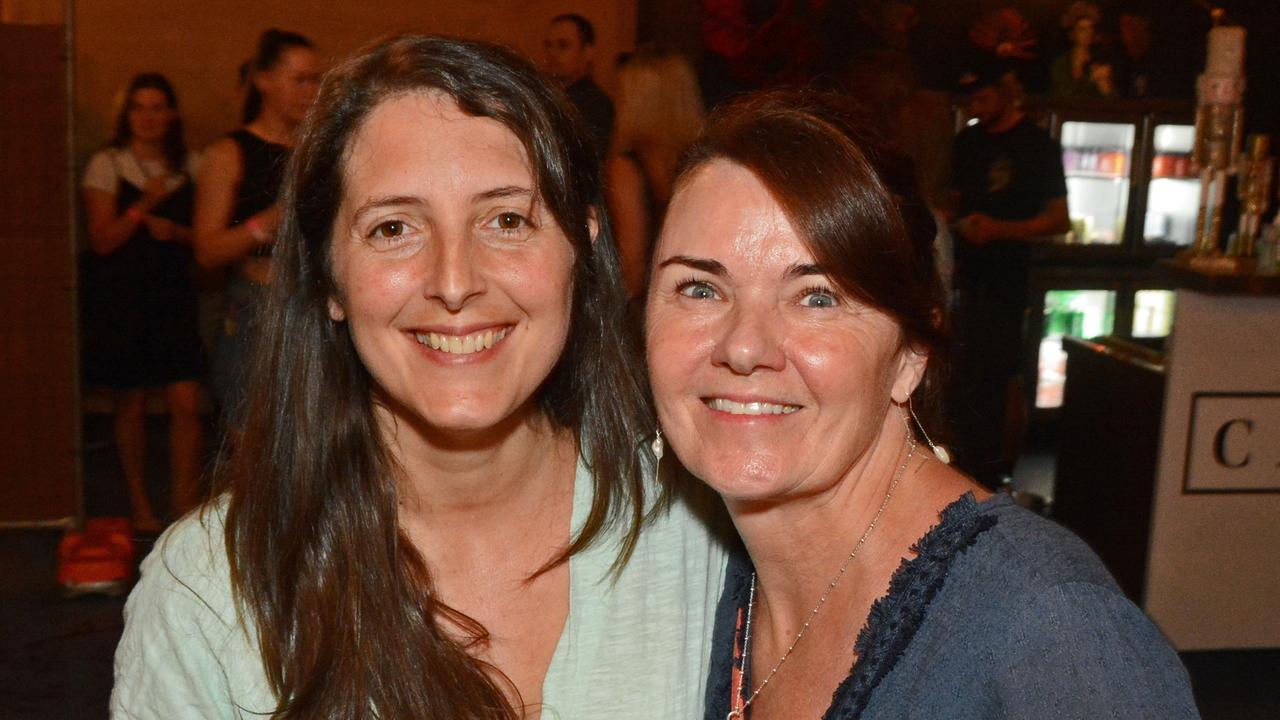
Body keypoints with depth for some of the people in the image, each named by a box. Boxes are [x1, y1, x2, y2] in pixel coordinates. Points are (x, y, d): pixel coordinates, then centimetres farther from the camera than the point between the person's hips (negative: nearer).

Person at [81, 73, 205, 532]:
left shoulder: (188, 165, 6)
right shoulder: (107, 164, -2)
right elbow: (102, 241, -7)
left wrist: (175, 231, -10)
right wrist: (143, 205, -19)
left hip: (172, 293, 2)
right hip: (122, 297, -2)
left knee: (186, 405, -6)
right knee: (131, 405, 8)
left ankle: (185, 506, 5)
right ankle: (140, 505, 23)